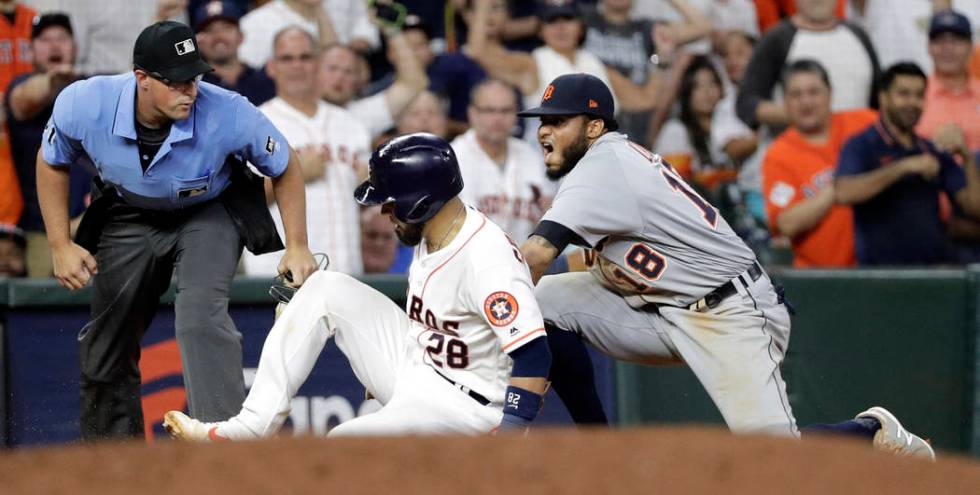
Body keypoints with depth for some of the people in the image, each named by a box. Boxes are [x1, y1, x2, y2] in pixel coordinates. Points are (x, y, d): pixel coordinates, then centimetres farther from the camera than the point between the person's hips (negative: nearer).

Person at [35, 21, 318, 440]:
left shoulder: (229, 114, -34)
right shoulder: (83, 104, -30)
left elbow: (285, 167, -14)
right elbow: (52, 164, -6)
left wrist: (297, 246, -17)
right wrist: (61, 246, -10)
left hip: (209, 216, -3)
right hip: (129, 218, 3)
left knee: (200, 316, -29)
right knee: (105, 341, 11)